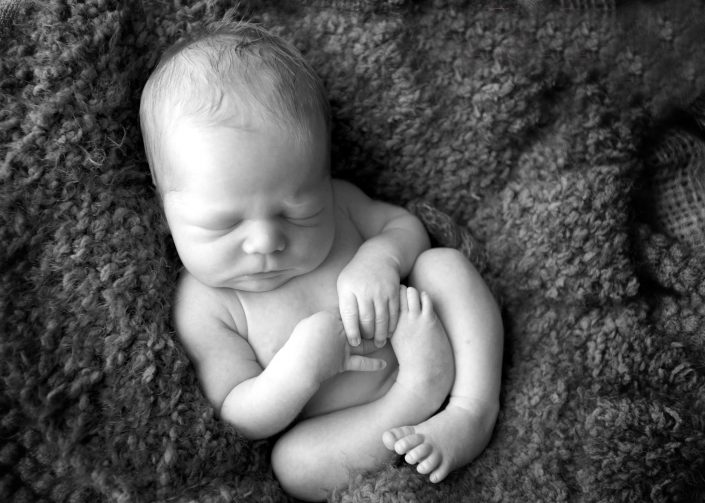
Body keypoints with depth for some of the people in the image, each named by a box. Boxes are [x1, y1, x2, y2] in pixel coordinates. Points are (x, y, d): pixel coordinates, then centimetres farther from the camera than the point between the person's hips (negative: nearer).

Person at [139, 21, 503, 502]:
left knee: (445, 264, -13)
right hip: (347, 435, -4)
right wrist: (302, 366, -36)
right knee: (293, 463, -33)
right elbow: (238, 421, -17)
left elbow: (404, 222, 5)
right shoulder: (204, 306, -20)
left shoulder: (335, 200, -10)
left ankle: (477, 409, -20)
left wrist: (382, 257, -20)